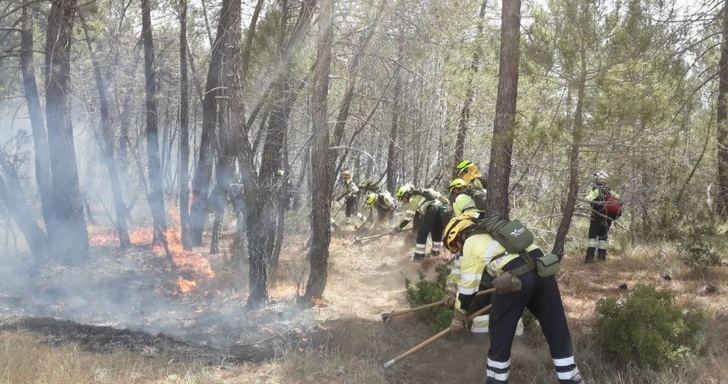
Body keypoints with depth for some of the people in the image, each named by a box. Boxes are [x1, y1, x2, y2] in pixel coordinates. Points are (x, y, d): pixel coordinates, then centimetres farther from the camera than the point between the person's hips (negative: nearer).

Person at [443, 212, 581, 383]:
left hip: (514, 278, -7)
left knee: (500, 334, 12)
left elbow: (468, 285, 12)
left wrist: (458, 317, 23)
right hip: (542, 269, 7)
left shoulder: (471, 244, 10)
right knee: (557, 329, 14)